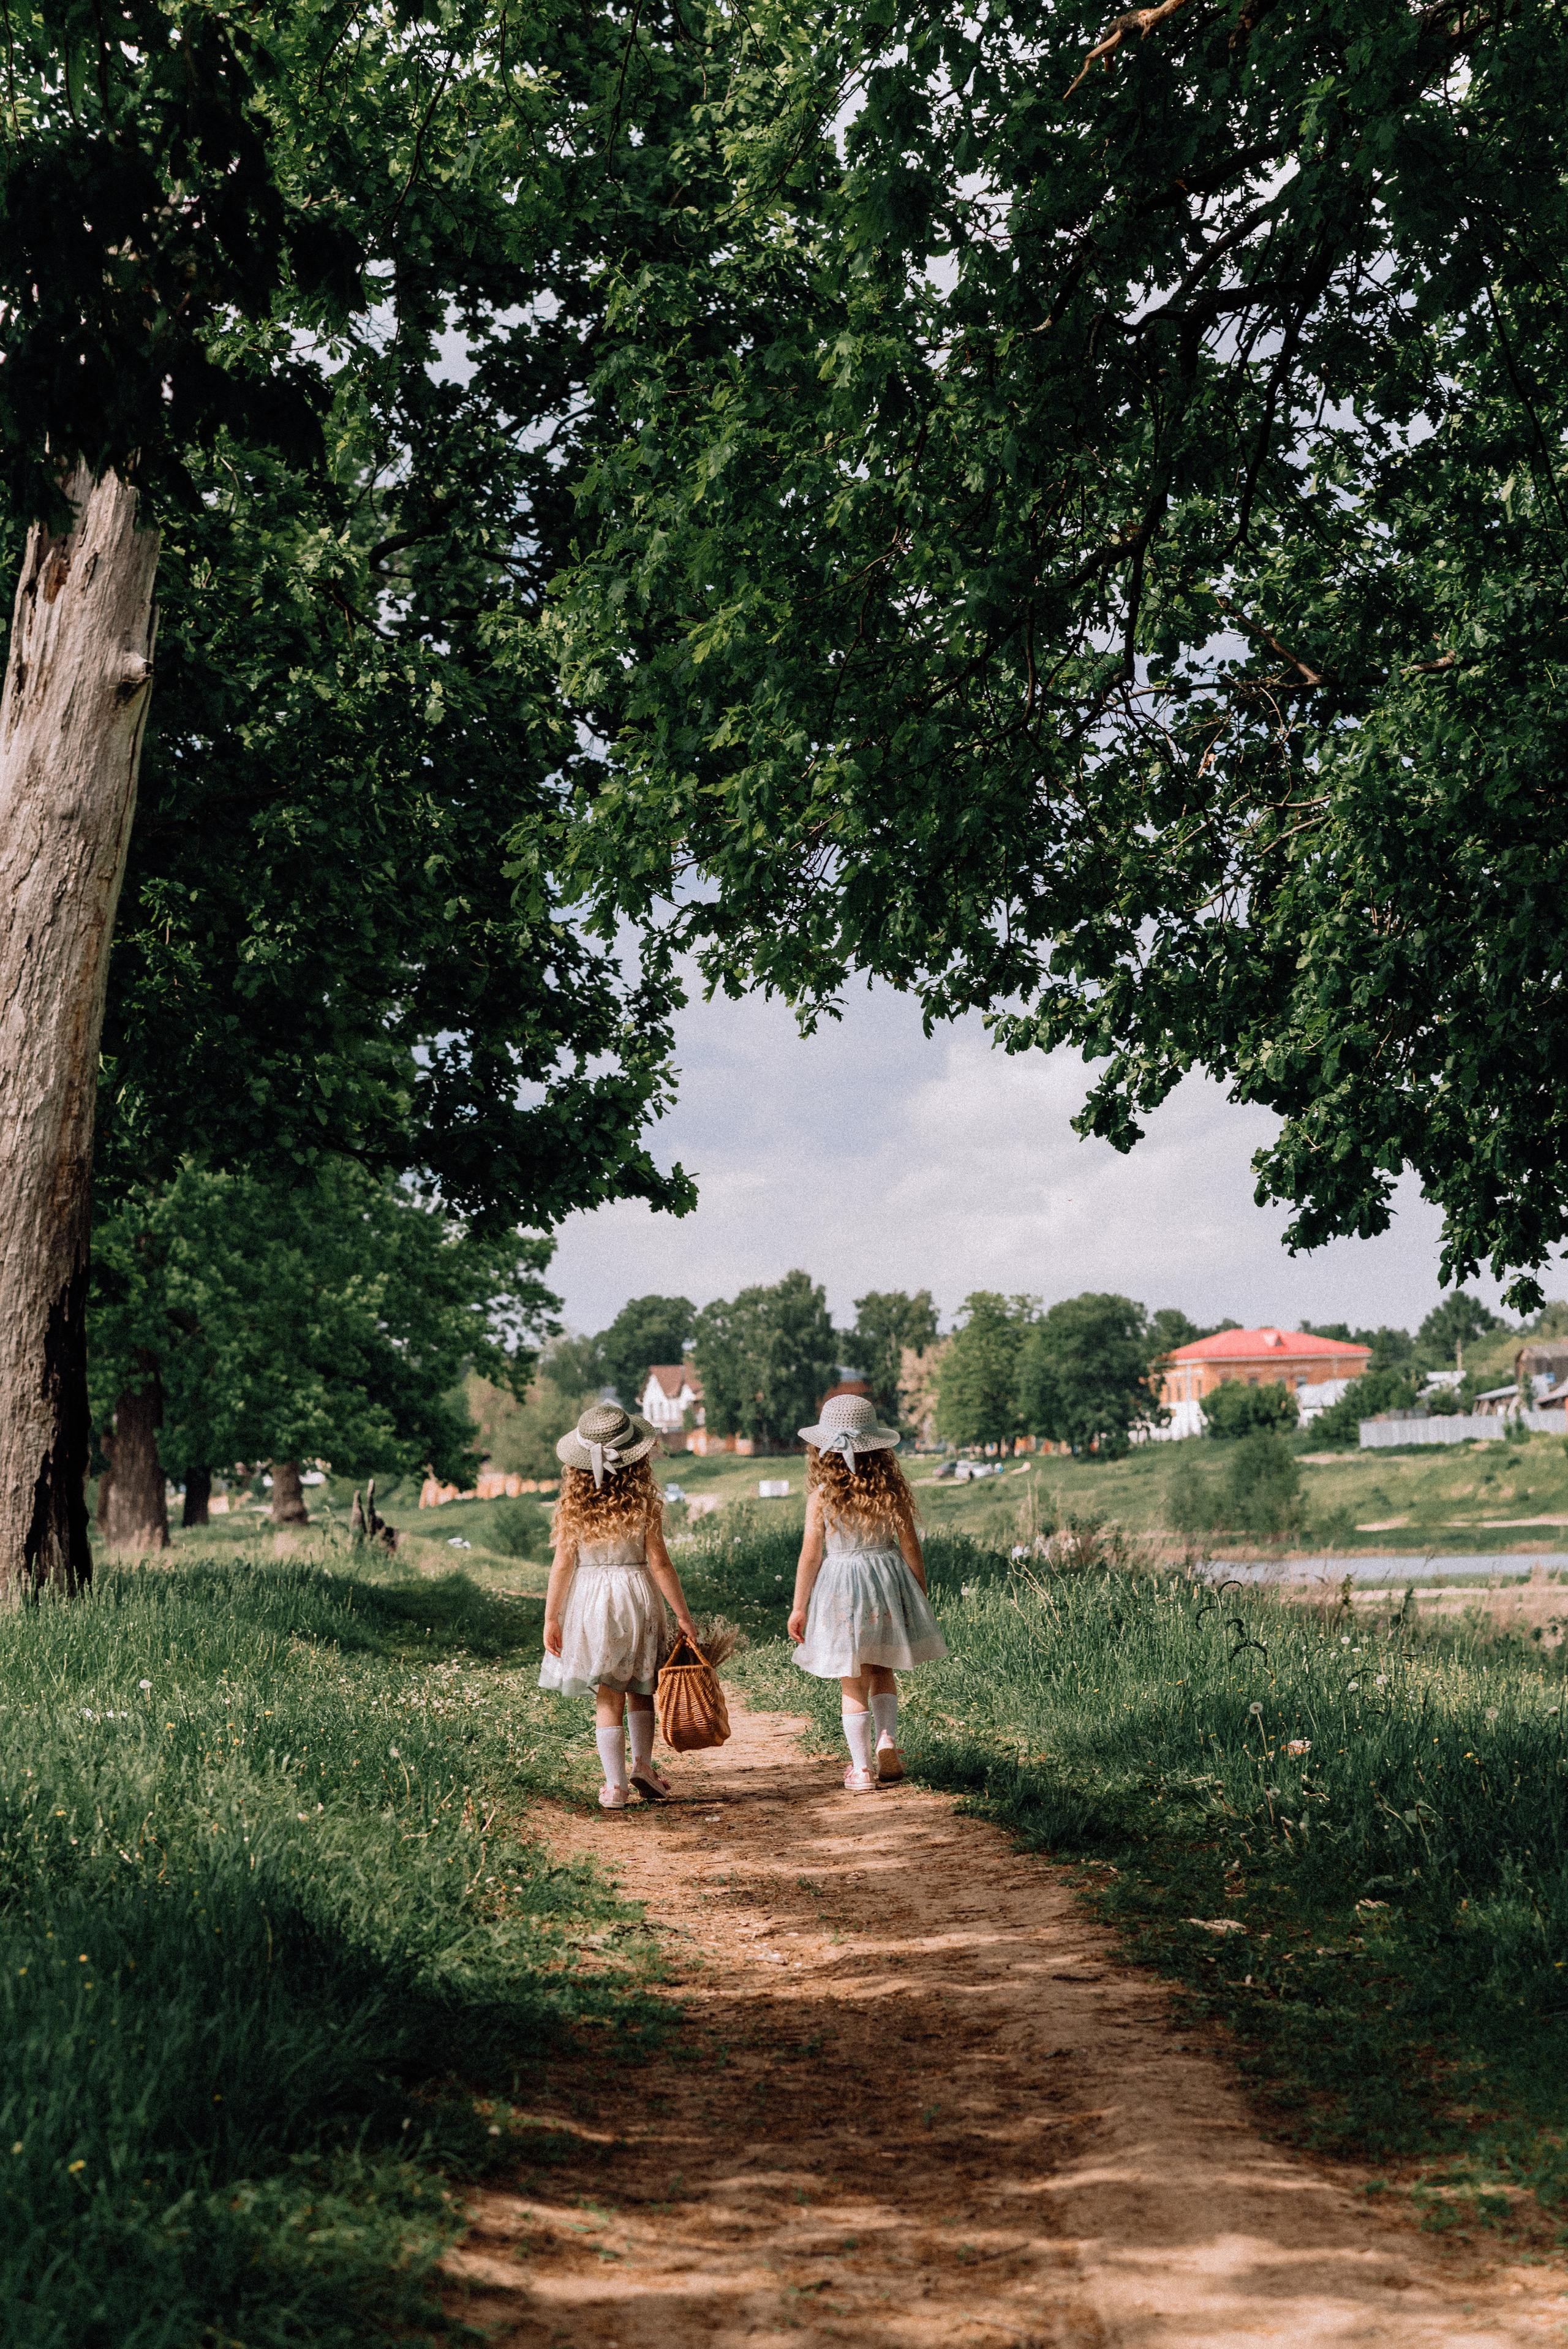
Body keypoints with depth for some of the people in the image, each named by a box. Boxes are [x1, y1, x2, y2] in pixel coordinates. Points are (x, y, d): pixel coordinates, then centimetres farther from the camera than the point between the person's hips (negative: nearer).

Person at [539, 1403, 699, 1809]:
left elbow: (563, 1564, -6)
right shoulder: (644, 1501, -9)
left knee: (608, 1698, 8)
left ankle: (615, 1786, 7)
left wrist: (551, 1619, 2)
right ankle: (642, 1763, 12)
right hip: (636, 1596, -1)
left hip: (589, 1601, 1)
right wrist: (683, 1614, 1)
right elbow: (659, 1563, -7)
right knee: (640, 1689, 20)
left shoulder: (572, 1503, -6)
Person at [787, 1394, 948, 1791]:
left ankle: (862, 1768, 9)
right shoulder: (891, 1491, -4)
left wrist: (798, 1608, 2)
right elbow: (910, 1547, 0)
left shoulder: (821, 1497, -10)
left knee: (853, 1684, 7)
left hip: (840, 1589, -2)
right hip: (887, 1578, 2)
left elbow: (811, 1555, -7)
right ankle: (887, 1739, 0)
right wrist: (921, 1598, 12)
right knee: (882, 1672, 20)